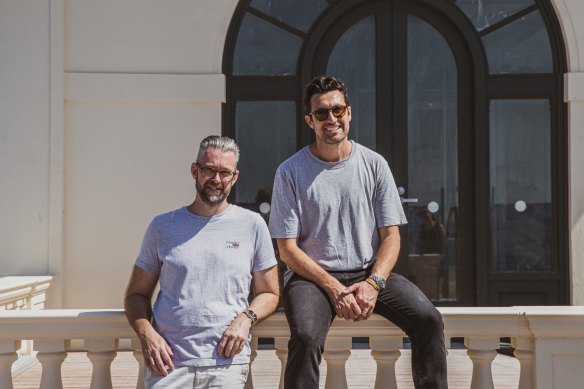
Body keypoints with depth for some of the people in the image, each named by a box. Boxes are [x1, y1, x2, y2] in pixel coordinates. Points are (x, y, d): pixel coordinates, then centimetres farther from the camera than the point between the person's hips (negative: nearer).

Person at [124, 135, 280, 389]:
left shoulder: (252, 225, 7)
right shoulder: (163, 226, 9)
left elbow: (269, 293, 11)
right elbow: (136, 294, 12)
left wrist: (246, 318, -8)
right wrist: (146, 334, -6)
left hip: (227, 362, 0)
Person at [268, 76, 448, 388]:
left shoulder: (374, 164, 6)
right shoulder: (290, 172, -2)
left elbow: (391, 235, 5)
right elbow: (287, 248, -4)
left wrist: (373, 283, -13)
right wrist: (334, 289, -15)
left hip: (369, 272, 3)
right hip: (312, 276, -2)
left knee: (429, 320, -20)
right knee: (306, 338, -32)